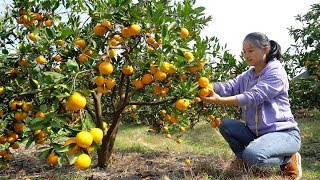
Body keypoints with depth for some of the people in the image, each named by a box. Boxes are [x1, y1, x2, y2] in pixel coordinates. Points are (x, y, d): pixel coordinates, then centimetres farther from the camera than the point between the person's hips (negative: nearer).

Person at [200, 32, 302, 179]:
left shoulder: (276, 72, -14)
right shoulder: (247, 75, 9)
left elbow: (253, 97, -27)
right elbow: (229, 87, -8)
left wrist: (220, 100, -35)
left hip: (284, 133, -7)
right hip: (256, 132, 7)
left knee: (252, 155, -30)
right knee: (225, 125, -7)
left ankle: (288, 159, 0)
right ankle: (248, 162, 5)